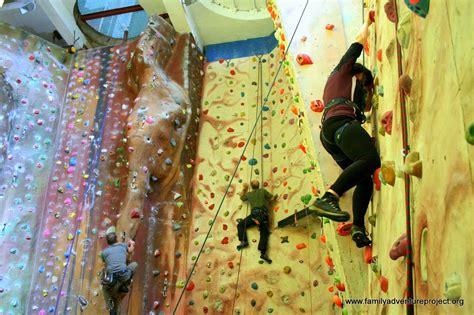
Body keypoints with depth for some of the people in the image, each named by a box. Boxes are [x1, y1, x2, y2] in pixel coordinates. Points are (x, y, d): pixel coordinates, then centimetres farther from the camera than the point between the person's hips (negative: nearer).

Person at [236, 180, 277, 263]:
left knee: (240, 225, 16)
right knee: (264, 233, -3)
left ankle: (243, 241, -3)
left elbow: (241, 197, 35)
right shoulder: (263, 191, 11)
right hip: (263, 214, 0)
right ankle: (263, 253, -21)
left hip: (254, 214, 0)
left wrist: (244, 189, 43)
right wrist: (276, 196, 32)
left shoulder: (249, 194, 16)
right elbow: (272, 198, 11)